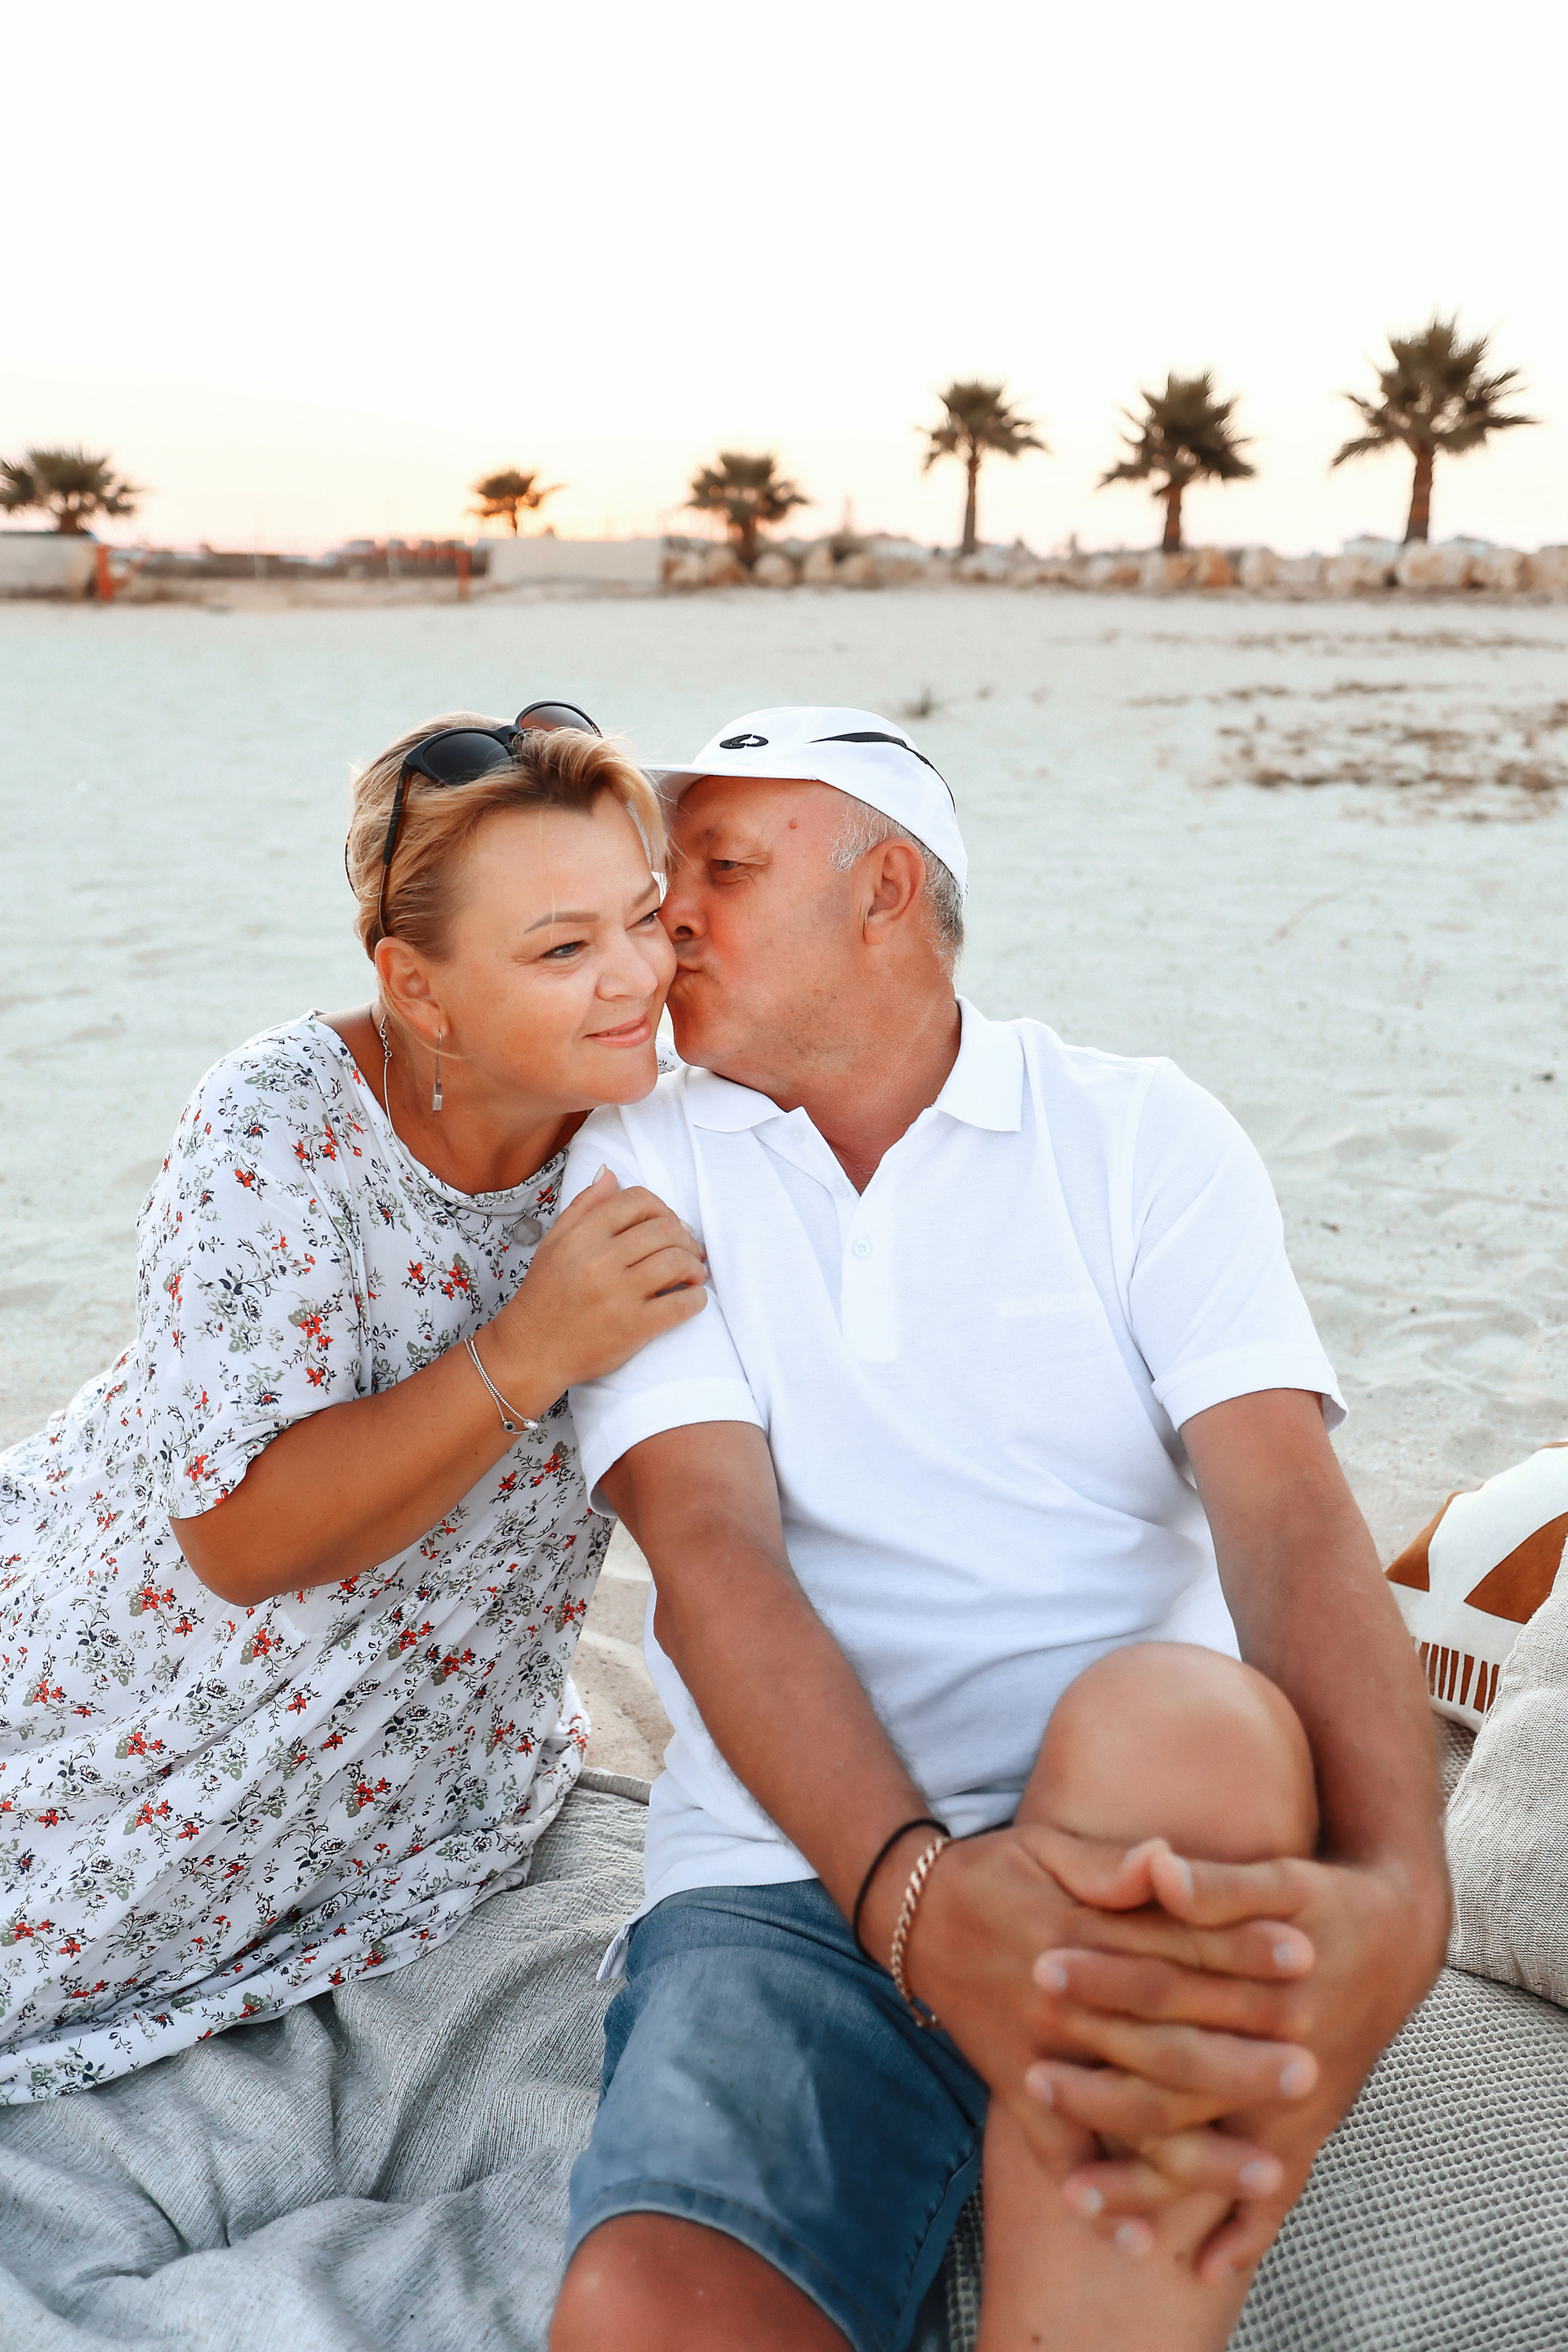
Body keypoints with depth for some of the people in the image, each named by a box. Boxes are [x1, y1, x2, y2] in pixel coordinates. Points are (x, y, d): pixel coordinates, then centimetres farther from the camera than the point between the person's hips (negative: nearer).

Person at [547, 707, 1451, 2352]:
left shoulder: (1142, 1135, 7)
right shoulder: (644, 1164, 9)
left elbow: (1289, 1507, -8)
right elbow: (709, 1548, -7)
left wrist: (1394, 1886, -29)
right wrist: (915, 1891, -26)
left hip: (1152, 1850, 1)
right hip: (803, 1874, 0)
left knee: (1172, 1723, -35)